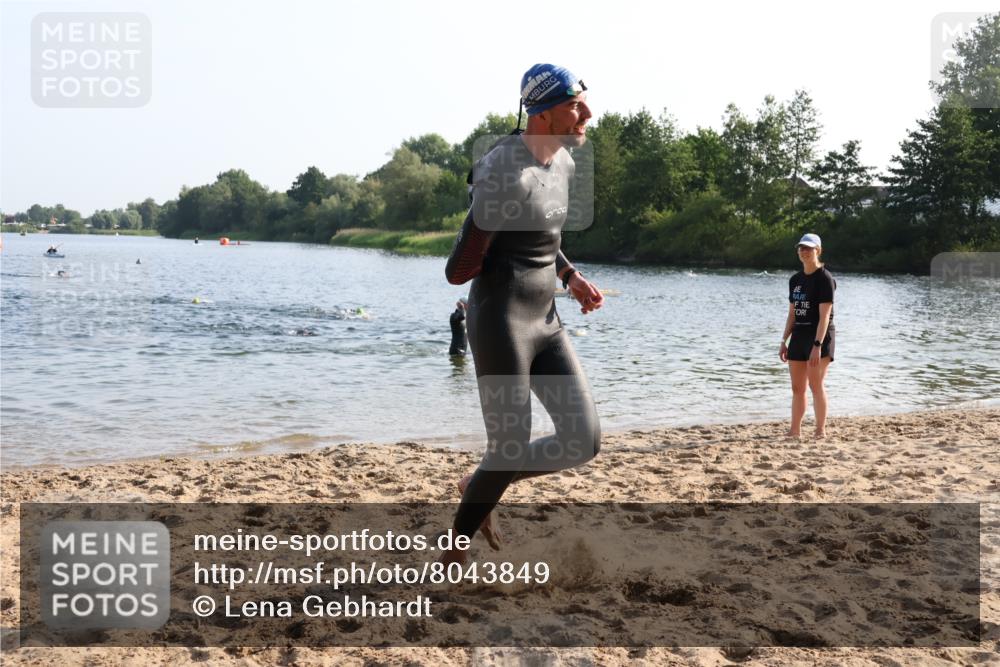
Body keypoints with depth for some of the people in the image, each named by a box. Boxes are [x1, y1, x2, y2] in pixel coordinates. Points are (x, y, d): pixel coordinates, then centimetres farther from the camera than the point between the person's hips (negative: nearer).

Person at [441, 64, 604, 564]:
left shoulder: (563, 164, 8)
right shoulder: (507, 176, -22)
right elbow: (459, 271, -20)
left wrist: (571, 276, 9)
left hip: (545, 321, 8)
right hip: (500, 322, -8)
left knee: (585, 441, 4)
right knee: (510, 453, -1)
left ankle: (480, 487, 27)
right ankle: (455, 550, 25)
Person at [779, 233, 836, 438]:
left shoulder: (824, 279, -10)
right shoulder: (795, 279, 12)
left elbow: (825, 316, -16)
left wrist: (817, 345, -23)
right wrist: (784, 341, 11)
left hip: (819, 337, -7)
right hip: (799, 336, 7)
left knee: (816, 385, -6)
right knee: (797, 388, 9)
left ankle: (821, 430, 2)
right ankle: (794, 430, 14)